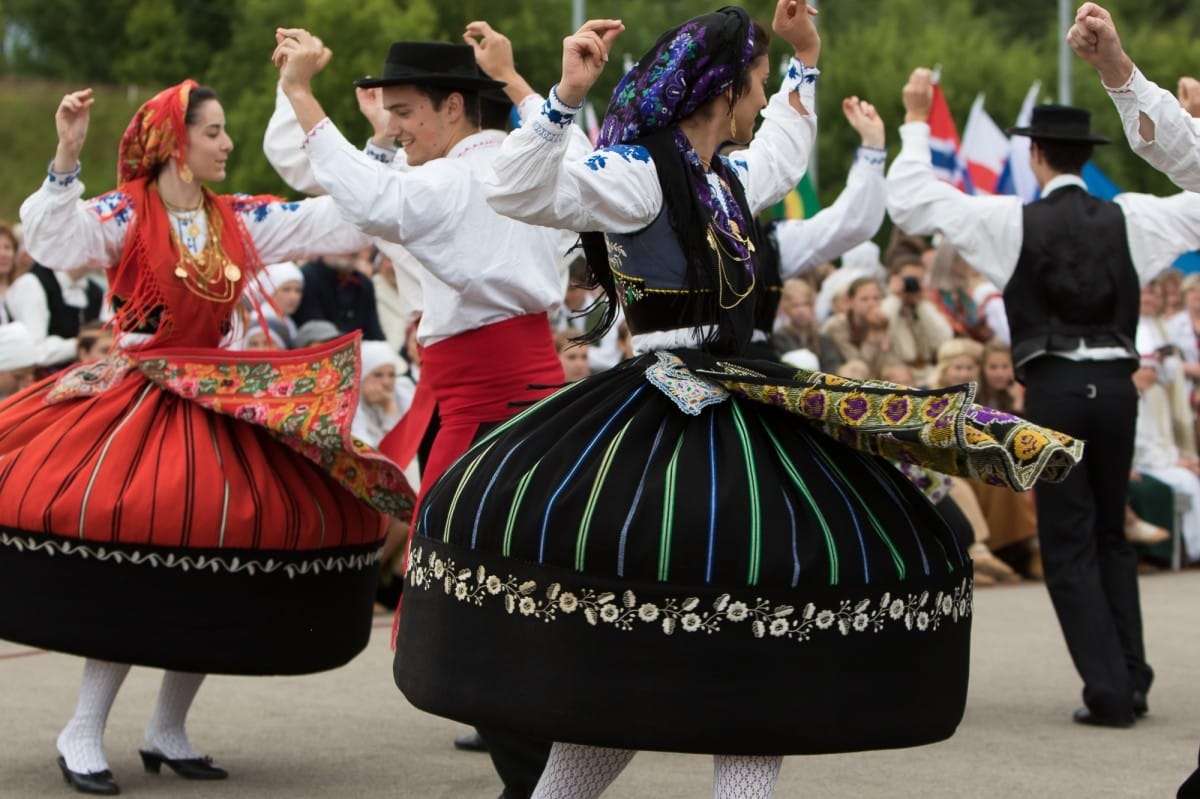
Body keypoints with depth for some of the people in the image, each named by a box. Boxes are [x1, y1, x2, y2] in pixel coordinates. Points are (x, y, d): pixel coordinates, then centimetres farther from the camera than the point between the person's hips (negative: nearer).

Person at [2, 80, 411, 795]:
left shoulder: (241, 219, 8)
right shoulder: (125, 214, -5)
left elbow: (337, 219, 7)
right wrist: (67, 157, -30)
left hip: (223, 404, 5)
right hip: (136, 401, -5)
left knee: (219, 563, 2)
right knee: (129, 564, -16)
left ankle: (169, 730, 16)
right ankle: (85, 734, -4)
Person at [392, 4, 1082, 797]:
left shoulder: (725, 180, 16)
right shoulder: (636, 172, -10)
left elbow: (783, 159, 40)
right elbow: (516, 190, -23)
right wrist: (567, 97, -31)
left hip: (735, 421, 9)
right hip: (661, 426, -9)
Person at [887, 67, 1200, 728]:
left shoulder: (1015, 221, -5)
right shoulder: (1128, 219, 3)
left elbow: (910, 201, -2)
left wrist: (915, 120, 8)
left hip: (1053, 388, -3)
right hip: (1116, 383, 4)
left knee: (1068, 544, 3)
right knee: (1112, 535, 18)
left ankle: (1108, 691, -2)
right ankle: (1131, 678, 16)